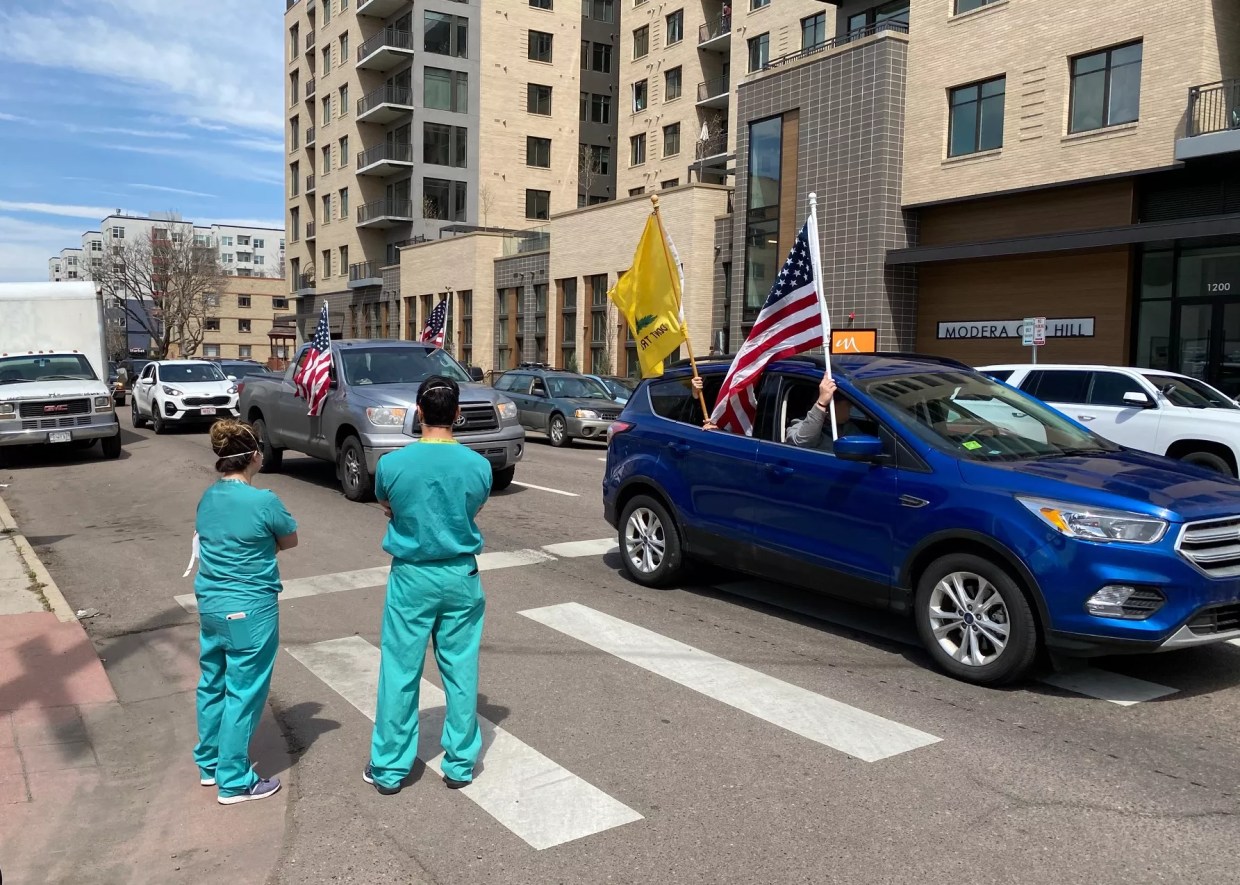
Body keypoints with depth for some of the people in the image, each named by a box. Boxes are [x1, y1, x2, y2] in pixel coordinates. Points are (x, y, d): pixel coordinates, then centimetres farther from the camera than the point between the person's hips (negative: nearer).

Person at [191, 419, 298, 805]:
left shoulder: (208, 498, 3)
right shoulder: (263, 501, -19)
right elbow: (290, 540, -3)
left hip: (210, 605, 8)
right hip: (250, 611, -7)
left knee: (212, 685, 19)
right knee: (243, 693, 3)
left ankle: (209, 764, 34)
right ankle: (234, 781, 12)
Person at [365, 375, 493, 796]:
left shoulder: (392, 464, -13)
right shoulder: (478, 466, -10)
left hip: (412, 578, -1)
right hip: (461, 577, 1)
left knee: (400, 673, 9)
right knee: (461, 672, 11)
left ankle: (390, 769, 20)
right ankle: (460, 765, 22)